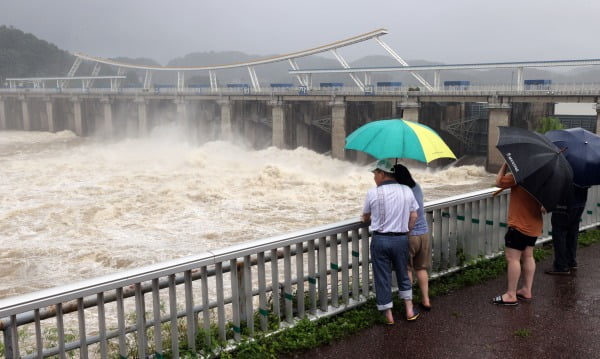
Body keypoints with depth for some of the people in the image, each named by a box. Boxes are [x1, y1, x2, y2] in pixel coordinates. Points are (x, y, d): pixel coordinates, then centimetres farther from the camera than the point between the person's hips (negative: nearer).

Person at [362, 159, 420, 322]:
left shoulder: (372, 193, -9)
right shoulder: (407, 191, -1)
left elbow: (365, 218, 4)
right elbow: (414, 216, 2)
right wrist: (405, 231, 13)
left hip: (380, 240, -3)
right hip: (401, 239, 3)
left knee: (382, 278, 9)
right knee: (403, 274, 21)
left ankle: (388, 315, 18)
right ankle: (409, 310, 28)